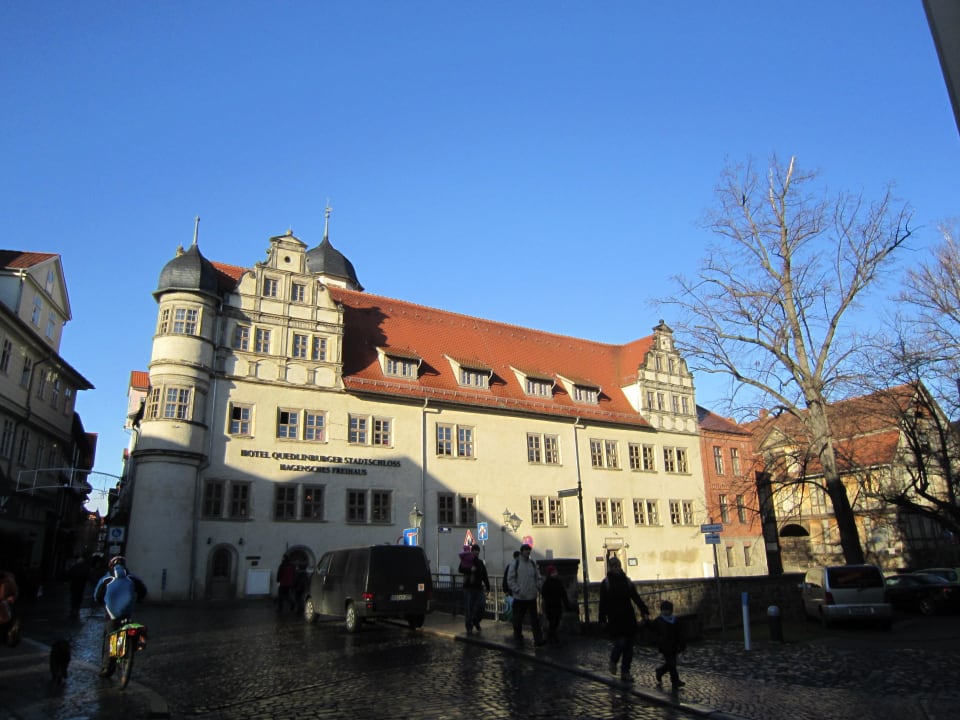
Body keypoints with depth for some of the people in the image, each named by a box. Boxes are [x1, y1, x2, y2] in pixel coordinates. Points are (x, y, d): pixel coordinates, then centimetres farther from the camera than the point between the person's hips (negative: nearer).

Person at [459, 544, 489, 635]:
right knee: (468, 608, -2)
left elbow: (485, 576, 18)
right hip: (468, 587, -4)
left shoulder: (480, 562, 15)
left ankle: (476, 621, 18)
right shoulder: (465, 561, 1)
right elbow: (461, 569, -18)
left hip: (479, 588, 4)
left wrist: (487, 587, 13)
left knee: (482, 604, -8)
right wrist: (470, 569, -33)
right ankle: (469, 628, 8)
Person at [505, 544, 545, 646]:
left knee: (535, 619, 0)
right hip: (519, 597, -3)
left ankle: (538, 639, 1)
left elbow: (538, 578, 17)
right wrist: (518, 590, -14)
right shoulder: (515, 564, -3)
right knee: (518, 619, 7)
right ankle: (518, 637, 23)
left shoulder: (533, 564, 11)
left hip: (532, 597, 3)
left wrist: (538, 588, 1)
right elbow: (510, 580, -6)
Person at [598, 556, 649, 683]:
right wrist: (603, 619, -9)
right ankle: (613, 661, 20)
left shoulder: (627, 581, 6)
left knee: (629, 646, 6)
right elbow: (603, 603, -4)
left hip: (629, 619, 4)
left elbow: (636, 597, 4)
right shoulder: (606, 583, -3)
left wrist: (644, 611, -7)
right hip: (615, 619, -4)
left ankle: (625, 673, 18)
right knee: (620, 643, -11)